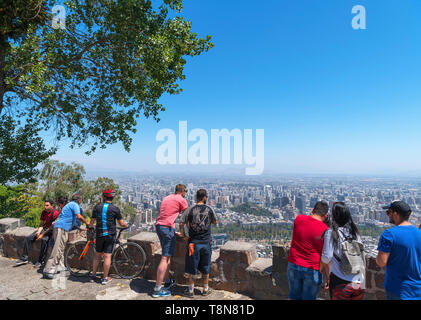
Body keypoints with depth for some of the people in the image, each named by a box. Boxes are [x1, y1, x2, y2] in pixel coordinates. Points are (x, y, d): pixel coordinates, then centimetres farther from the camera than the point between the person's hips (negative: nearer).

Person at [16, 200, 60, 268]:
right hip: (45, 228, 8)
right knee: (29, 238, -4)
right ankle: (24, 258, 8)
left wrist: (42, 234, -20)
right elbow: (41, 224, 9)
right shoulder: (43, 212, 5)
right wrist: (38, 231, -11)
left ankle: (40, 260, -18)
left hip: (52, 230, -8)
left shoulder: (55, 212, -20)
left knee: (44, 239, -34)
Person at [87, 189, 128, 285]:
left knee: (97, 255, 15)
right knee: (107, 256, 2)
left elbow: (92, 221, 5)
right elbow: (121, 223, -4)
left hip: (99, 234, 3)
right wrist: (126, 225, 17)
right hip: (110, 235, -2)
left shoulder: (97, 207, 0)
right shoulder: (115, 209, -7)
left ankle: (93, 276, 23)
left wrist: (89, 227, 27)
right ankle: (105, 278, 9)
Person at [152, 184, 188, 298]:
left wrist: (174, 232, 27)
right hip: (167, 228, -9)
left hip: (158, 225, 9)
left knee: (167, 255, 20)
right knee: (165, 258, -4)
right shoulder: (181, 200, -2)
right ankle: (157, 289, 0)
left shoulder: (167, 198, 21)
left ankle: (167, 282, 30)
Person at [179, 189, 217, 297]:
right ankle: (205, 289, 29)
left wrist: (184, 236, 3)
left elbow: (181, 224, -8)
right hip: (206, 242, 1)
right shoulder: (209, 209, -4)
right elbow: (215, 222, 10)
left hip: (193, 242, -1)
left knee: (191, 268, 14)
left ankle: (191, 290, 24)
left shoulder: (189, 210, -6)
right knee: (205, 267, 16)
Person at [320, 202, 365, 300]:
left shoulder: (331, 232, -11)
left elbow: (327, 257, -14)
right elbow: (362, 257, 8)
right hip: (358, 282, 5)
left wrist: (320, 268, 5)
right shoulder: (355, 232, 5)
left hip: (340, 281, -5)